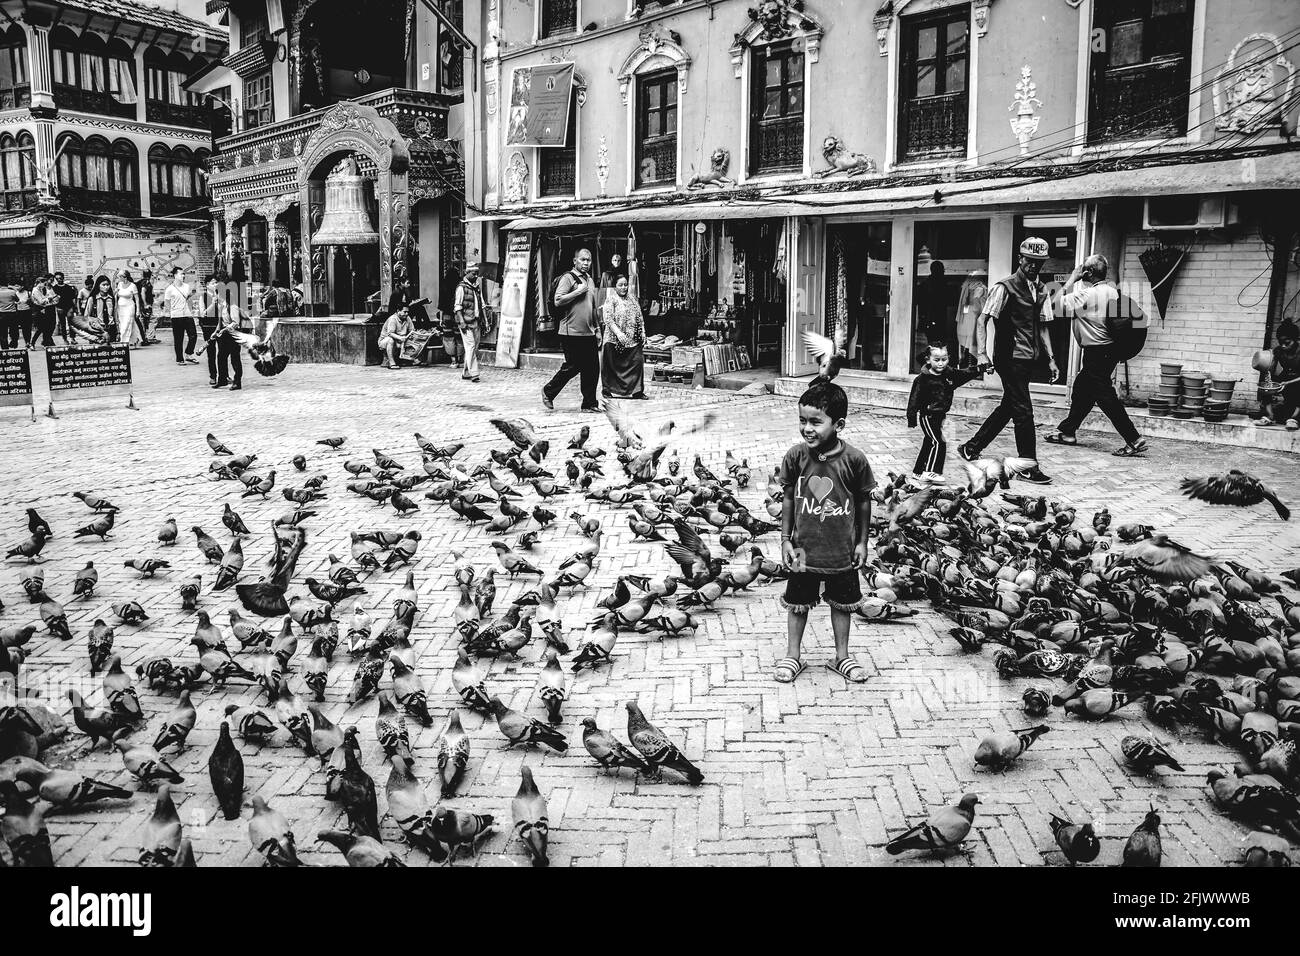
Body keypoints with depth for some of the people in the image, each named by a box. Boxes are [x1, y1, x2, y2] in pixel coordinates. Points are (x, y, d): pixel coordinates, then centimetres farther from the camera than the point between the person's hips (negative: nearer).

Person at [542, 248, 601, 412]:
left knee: (592, 368, 4)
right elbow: (557, 301, -18)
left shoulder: (589, 280, 19)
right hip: (572, 332, -8)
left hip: (588, 332, 8)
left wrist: (597, 325, 22)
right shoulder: (568, 278, -7)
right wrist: (578, 291, -18)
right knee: (572, 367, -3)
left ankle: (589, 403, 10)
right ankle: (548, 392, 16)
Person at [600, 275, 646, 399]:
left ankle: (637, 391, 2)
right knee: (612, 365, 1)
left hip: (633, 340, 5)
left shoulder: (632, 300, 16)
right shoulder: (610, 300, -3)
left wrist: (643, 334, 8)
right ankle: (607, 390, 15)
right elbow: (608, 319, -13)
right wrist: (618, 333, -22)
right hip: (614, 340, -5)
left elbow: (639, 319, 18)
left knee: (638, 361, -4)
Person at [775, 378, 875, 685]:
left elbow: (864, 501, -3)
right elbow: (788, 498, -2)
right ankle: (793, 655, 31)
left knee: (842, 603, 16)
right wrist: (786, 539, -1)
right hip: (804, 548, 0)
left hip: (842, 550, 0)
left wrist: (862, 541, 2)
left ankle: (841, 656, 35)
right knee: (797, 603, 13)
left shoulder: (854, 459, -16)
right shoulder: (796, 456, -13)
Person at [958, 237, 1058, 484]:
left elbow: (1042, 327, 17)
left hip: (1028, 359, 8)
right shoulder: (1005, 288, -10)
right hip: (1010, 357, -8)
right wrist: (982, 353, -27)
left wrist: (1050, 358, 10)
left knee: (1008, 406, 15)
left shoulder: (1041, 290, 12)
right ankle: (1028, 466, 3)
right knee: (1023, 411, -6)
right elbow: (982, 320, -15)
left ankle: (971, 448, 27)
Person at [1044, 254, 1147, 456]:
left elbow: (1059, 303, -15)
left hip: (1097, 352, -10)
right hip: (1109, 349, 10)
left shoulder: (1088, 294, -20)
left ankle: (1134, 441, -6)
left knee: (1107, 398, -6)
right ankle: (1067, 431, 29)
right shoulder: (1111, 290, 8)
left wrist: (1072, 278, -8)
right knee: (1081, 390, 19)